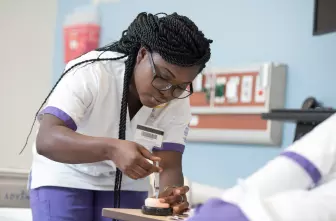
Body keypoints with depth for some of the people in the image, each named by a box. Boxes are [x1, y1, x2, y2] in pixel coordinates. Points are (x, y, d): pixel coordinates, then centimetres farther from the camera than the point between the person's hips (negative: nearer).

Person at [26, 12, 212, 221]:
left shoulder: (178, 101, -15)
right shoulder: (90, 73, -27)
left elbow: (170, 165, -18)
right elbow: (46, 140, -37)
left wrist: (171, 192, -41)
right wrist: (111, 148, -52)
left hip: (126, 186, 4)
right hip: (65, 179, -3)